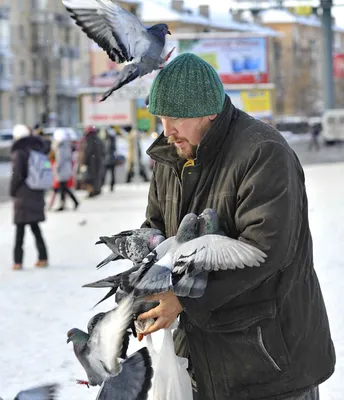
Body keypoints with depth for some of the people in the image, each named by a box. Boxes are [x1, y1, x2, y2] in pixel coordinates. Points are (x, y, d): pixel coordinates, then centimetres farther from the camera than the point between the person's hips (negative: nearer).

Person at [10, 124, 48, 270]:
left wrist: (12, 191, -2)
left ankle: (18, 261, -1)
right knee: (35, 226, 14)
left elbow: (17, 175, -16)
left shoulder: (19, 152, -12)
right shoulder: (38, 149, 7)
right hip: (37, 194, 6)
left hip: (23, 196, -6)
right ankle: (43, 258, 13)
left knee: (20, 228, -1)